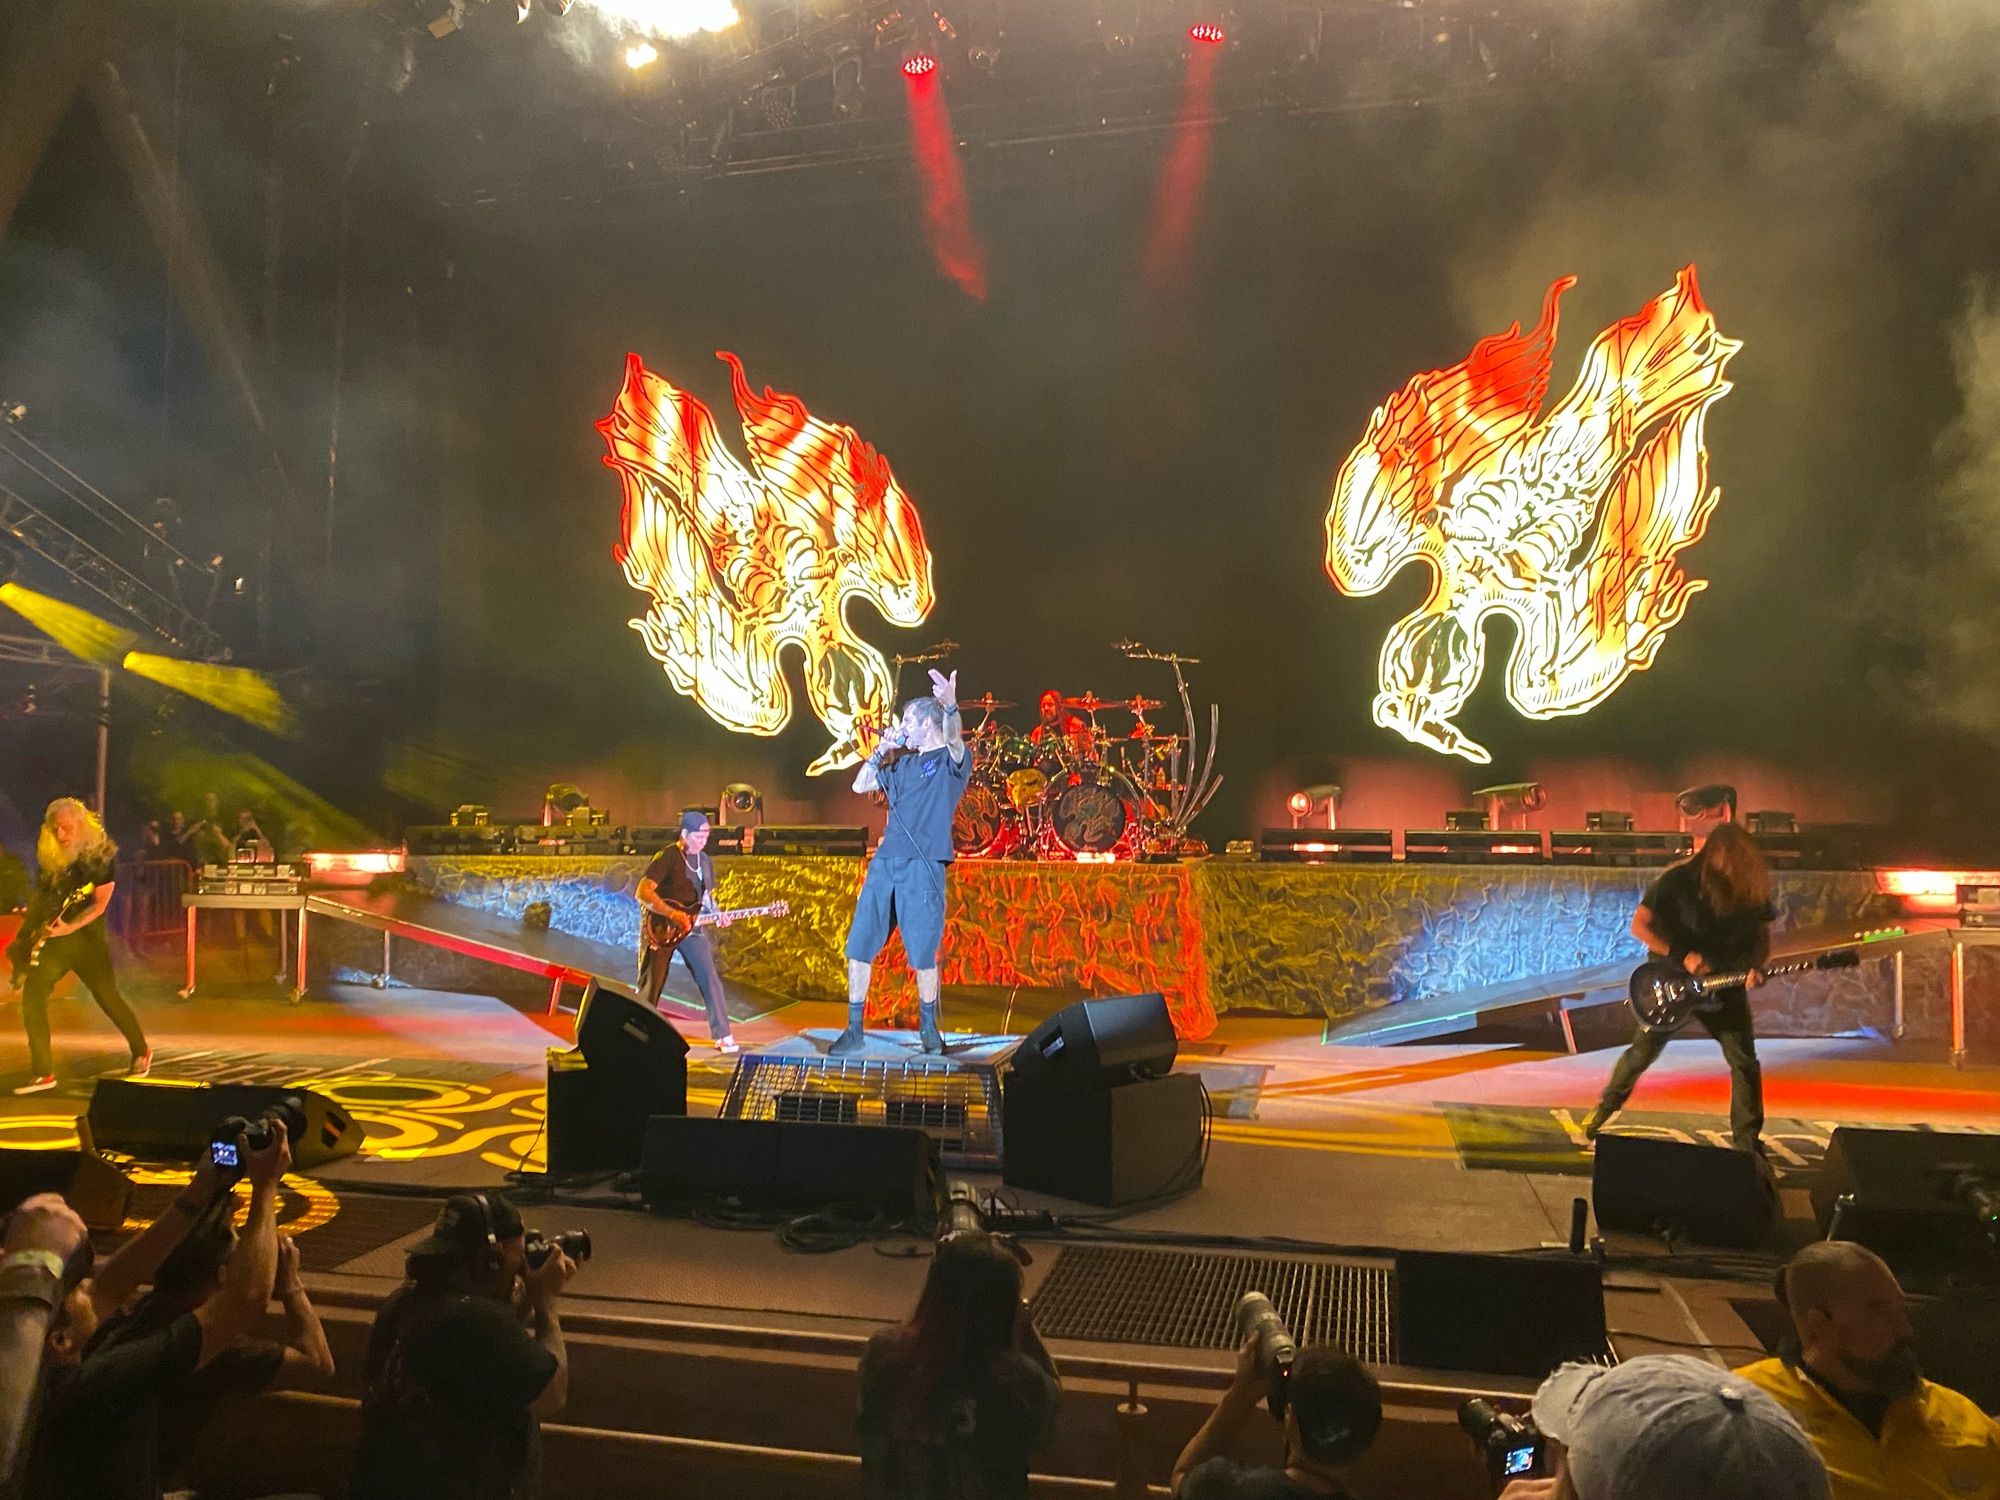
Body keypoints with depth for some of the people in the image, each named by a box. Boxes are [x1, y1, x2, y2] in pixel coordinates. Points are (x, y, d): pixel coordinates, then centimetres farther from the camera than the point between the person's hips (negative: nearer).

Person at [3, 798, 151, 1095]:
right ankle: (43, 1072, -7)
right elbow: (39, 898, 13)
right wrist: (25, 935, 6)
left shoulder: (101, 857, -8)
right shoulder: (51, 858, 5)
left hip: (87, 939, -4)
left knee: (108, 999, 1)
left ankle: (141, 1053, 21)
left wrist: (70, 927, -24)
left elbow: (100, 904, -11)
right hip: (52, 940, 4)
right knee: (32, 996, -11)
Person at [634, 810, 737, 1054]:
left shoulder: (706, 860, 8)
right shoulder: (667, 857, -14)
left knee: (710, 979, -4)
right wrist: (672, 914, -28)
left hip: (693, 927, 5)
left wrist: (716, 914, -2)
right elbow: (643, 892, -21)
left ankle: (722, 1035, 0)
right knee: (651, 986, 3)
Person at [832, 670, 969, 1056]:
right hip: (884, 863, 6)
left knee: (923, 954, -3)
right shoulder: (903, 764, 21)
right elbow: (860, 785, 22)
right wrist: (882, 749, 14)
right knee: (859, 946, 3)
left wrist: (951, 707, -42)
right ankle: (854, 1030, 12)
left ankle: (929, 1029, 14)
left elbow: (954, 738, -21)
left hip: (923, 868, -6)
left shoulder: (950, 760, 2)